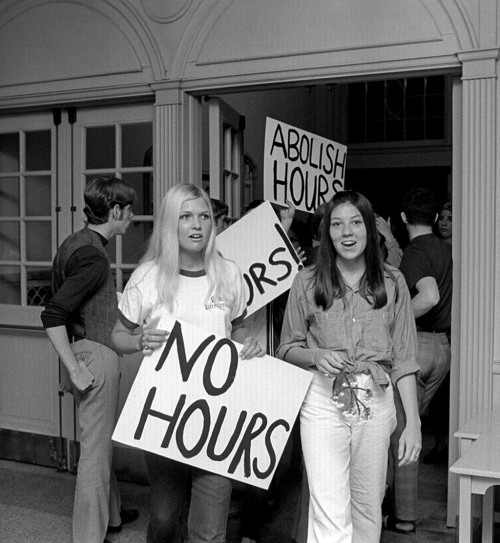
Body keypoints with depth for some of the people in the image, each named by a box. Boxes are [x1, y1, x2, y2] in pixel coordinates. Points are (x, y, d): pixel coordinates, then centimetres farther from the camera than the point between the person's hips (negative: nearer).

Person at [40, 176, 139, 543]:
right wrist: (75, 369, -21)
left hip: (84, 348, 10)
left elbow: (64, 302, 16)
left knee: (101, 443, 23)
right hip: (97, 357, -10)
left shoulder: (75, 243, 10)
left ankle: (111, 513, 40)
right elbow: (52, 316, -25)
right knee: (97, 449, 1)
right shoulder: (93, 256, -20)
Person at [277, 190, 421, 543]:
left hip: (376, 404, 2)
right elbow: (287, 349, 9)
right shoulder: (307, 282, 1)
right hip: (323, 400, -1)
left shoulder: (392, 282, 4)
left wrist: (413, 421, -1)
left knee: (367, 507, 13)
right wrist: (315, 356, -12)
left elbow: (403, 358, 5)